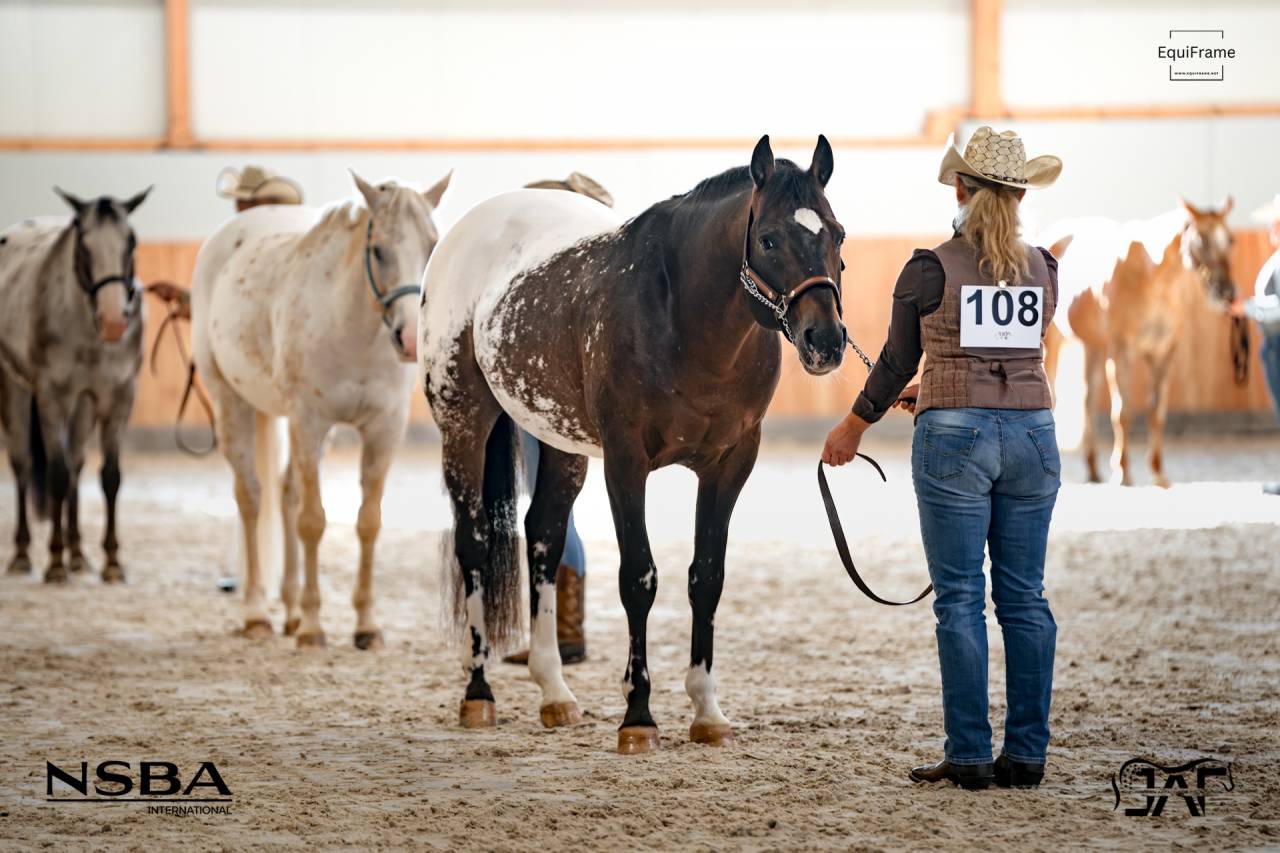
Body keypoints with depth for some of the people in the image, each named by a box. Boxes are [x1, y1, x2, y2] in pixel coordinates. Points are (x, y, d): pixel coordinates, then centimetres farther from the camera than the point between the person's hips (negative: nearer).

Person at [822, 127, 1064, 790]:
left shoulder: (930, 270, -7)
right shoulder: (1043, 271, 5)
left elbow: (897, 362, 2)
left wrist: (853, 427, 19)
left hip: (954, 438, -4)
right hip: (1032, 435, 4)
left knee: (960, 600, 0)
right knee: (1025, 598, 8)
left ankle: (970, 755, 0)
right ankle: (1027, 753, 8)